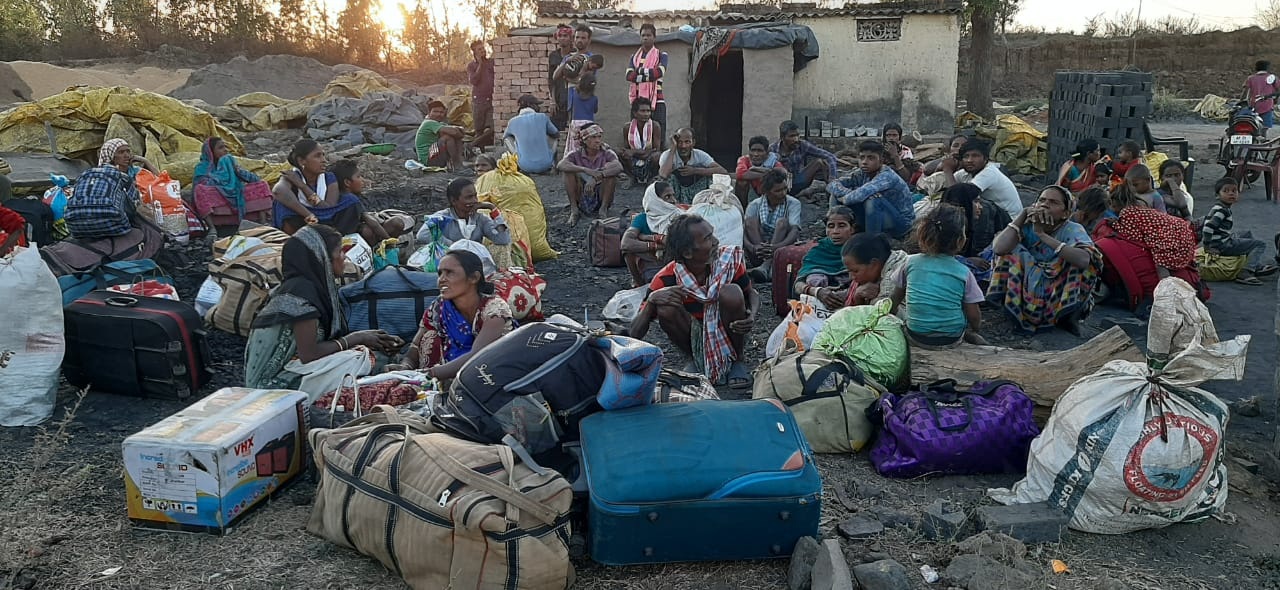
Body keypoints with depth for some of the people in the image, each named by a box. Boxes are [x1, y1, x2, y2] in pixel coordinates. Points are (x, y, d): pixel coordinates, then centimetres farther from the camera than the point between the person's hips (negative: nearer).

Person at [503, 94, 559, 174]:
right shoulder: (543, 117, -3)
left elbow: (504, 138, 22)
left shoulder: (513, 121, 0)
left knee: (508, 138, 21)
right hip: (545, 165, 0)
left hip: (525, 167, 0)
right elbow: (557, 134, 15)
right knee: (553, 136, 25)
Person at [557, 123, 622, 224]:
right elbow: (560, 165, -25)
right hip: (582, 199, 1)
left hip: (601, 199, 0)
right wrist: (585, 170, -36)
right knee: (569, 171, -19)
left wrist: (597, 177, -40)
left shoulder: (607, 154, -6)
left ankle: (604, 209, -15)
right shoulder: (576, 155, -4)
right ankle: (574, 210, -13)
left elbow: (619, 167, -27)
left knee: (609, 169, -21)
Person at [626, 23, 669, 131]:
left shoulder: (661, 55, 7)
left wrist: (639, 71, -3)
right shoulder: (635, 56, 16)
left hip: (656, 101, -3)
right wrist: (649, 73, -9)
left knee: (658, 134, -7)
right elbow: (629, 76, -1)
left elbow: (659, 73, -13)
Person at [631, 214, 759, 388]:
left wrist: (752, 316, -22)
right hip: (695, 341, 0)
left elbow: (752, 293, 3)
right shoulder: (666, 279, -19)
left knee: (731, 293, -28)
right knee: (665, 309, -27)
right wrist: (652, 300, -37)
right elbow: (634, 336, -18)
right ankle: (697, 360, 0)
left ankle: (737, 360, -4)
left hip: (728, 336, 1)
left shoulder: (729, 260, -16)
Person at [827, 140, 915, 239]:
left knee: (872, 200, -36)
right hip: (876, 220, 6)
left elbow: (863, 193, -44)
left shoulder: (887, 176, -26)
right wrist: (851, 194, -32)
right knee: (837, 195, -5)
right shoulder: (861, 174, -7)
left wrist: (845, 199, -24)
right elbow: (832, 186, -14)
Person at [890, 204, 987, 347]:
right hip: (951, 340, 0)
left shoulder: (911, 262, -7)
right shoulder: (963, 272, -12)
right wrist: (975, 329, 17)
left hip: (916, 337, 0)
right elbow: (974, 318, -7)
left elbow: (895, 299, 6)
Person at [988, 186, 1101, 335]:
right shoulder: (1026, 226, -4)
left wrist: (1043, 235, -30)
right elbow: (999, 248, -24)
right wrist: (1023, 214, -19)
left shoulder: (1073, 230, -9)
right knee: (1012, 250, -16)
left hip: (1062, 304, -1)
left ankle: (1069, 319, -7)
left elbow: (1085, 259, -33)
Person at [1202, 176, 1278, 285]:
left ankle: (1257, 266, 25)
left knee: (1248, 234, 31)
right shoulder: (1222, 210, -19)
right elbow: (1208, 228, -28)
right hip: (1222, 246, -10)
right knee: (1260, 245, -4)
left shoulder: (1218, 207, 11)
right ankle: (1245, 274, -16)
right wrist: (1207, 247, -22)